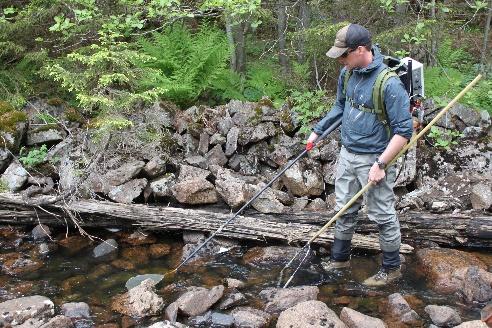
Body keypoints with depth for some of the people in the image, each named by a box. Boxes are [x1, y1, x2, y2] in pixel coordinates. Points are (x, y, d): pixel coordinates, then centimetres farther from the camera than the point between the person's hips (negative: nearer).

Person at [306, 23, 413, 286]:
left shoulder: (389, 83, -24)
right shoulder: (347, 73, 0)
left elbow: (404, 131, -21)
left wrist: (380, 164, -24)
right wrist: (317, 131, 16)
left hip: (373, 159, -7)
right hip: (347, 154, 7)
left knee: (383, 216, 6)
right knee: (344, 211, 18)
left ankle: (392, 269, 24)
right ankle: (339, 258, 36)